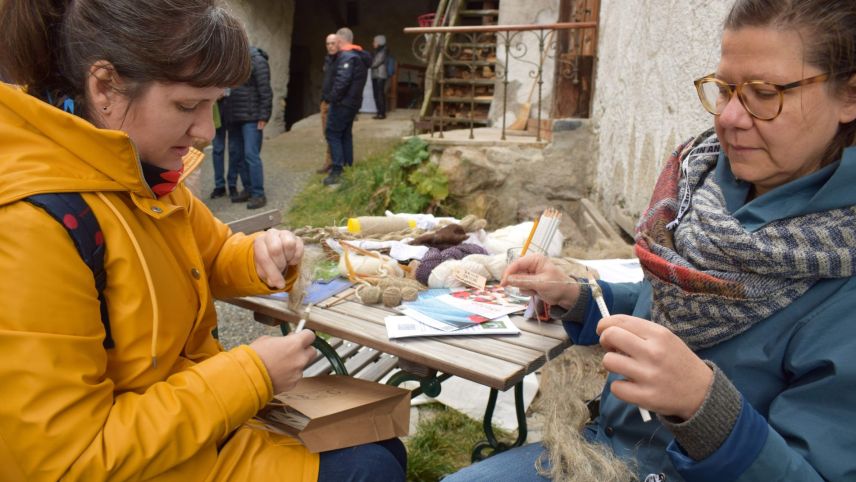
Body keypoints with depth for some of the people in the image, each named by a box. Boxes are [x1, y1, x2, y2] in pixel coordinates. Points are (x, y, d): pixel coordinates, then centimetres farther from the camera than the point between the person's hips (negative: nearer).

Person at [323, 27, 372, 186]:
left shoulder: (346, 56, -17)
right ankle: (348, 167, 20)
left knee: (333, 134, -6)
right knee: (345, 134, 16)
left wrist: (333, 98, -18)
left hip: (343, 102, -9)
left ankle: (337, 171, -10)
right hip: (353, 102, 9)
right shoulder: (360, 56, 14)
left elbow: (342, 81, -26)